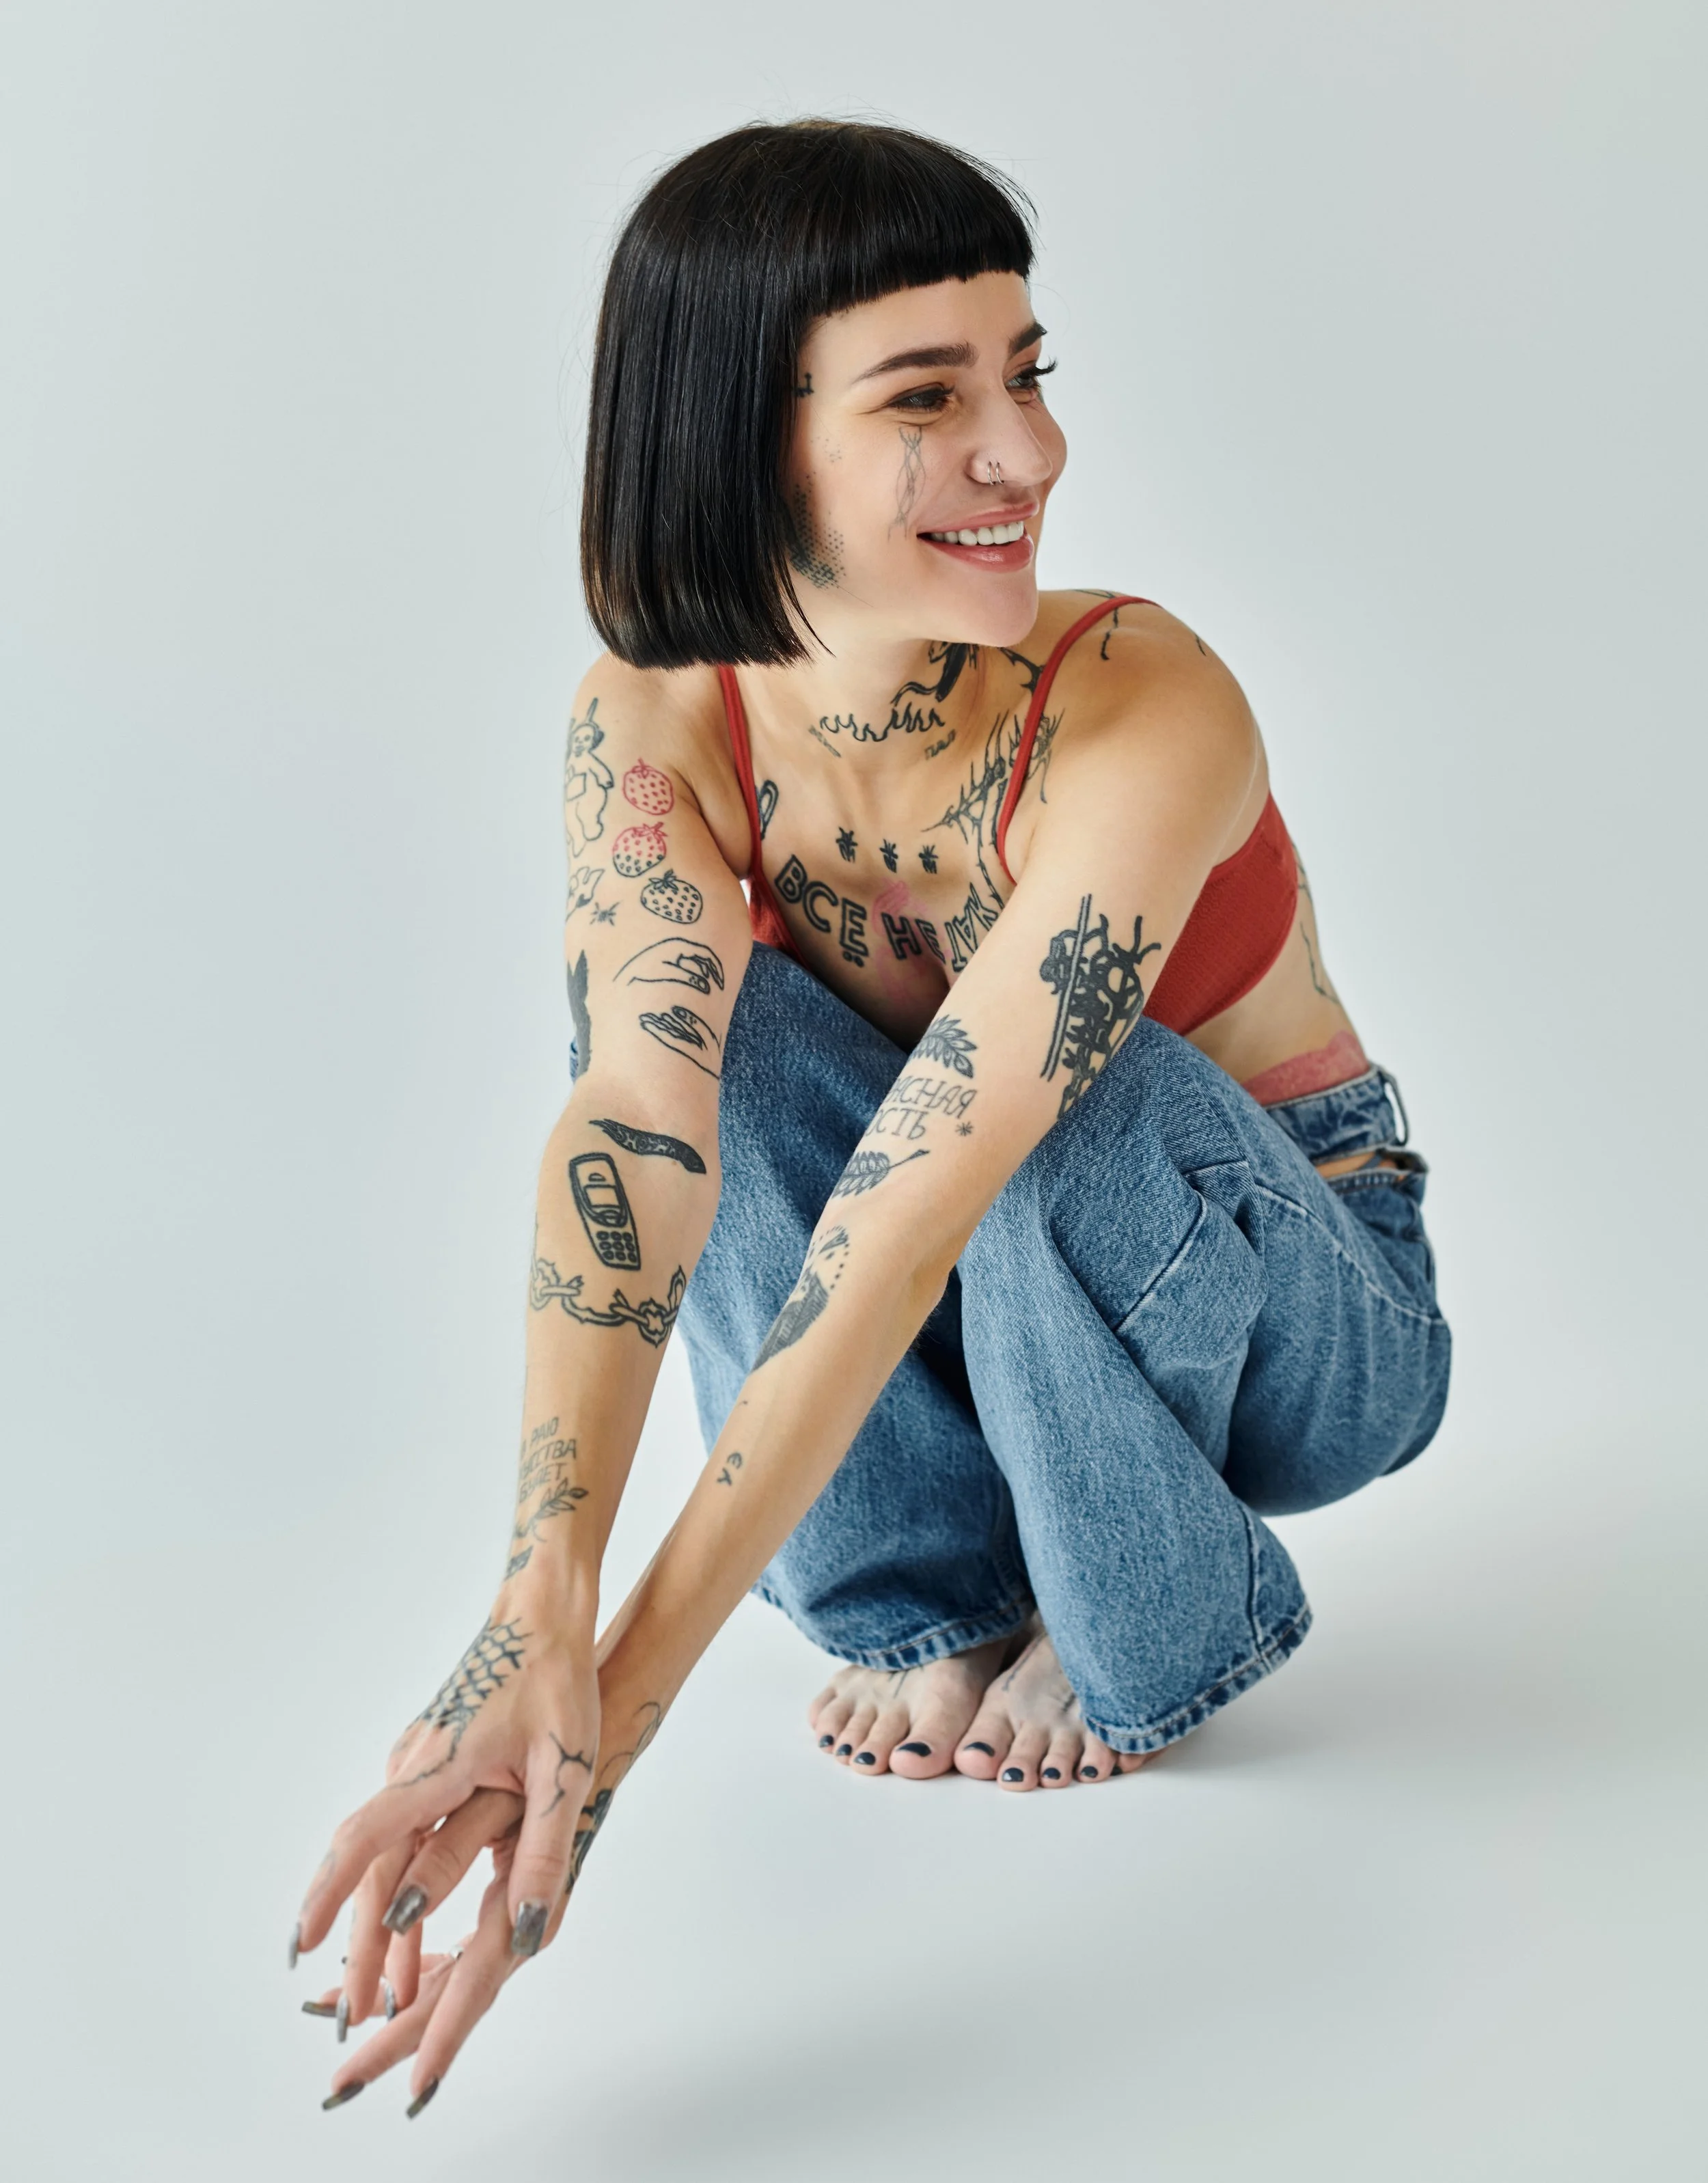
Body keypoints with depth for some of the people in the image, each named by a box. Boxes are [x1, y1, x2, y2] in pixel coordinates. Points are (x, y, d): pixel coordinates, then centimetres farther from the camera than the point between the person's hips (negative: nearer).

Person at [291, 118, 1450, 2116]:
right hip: (987, 1320, 3)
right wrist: (538, 1614, -50)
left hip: (1307, 1311, -3)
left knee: (1064, 1110, -36)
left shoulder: (1142, 713, -33)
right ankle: (936, 1610, -9)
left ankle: (1153, 1634, -7)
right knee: (717, 1027, -25)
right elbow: (633, 1123, -34)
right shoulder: (657, 723, -19)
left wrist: (617, 1709, -44)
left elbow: (905, 1223, -40)